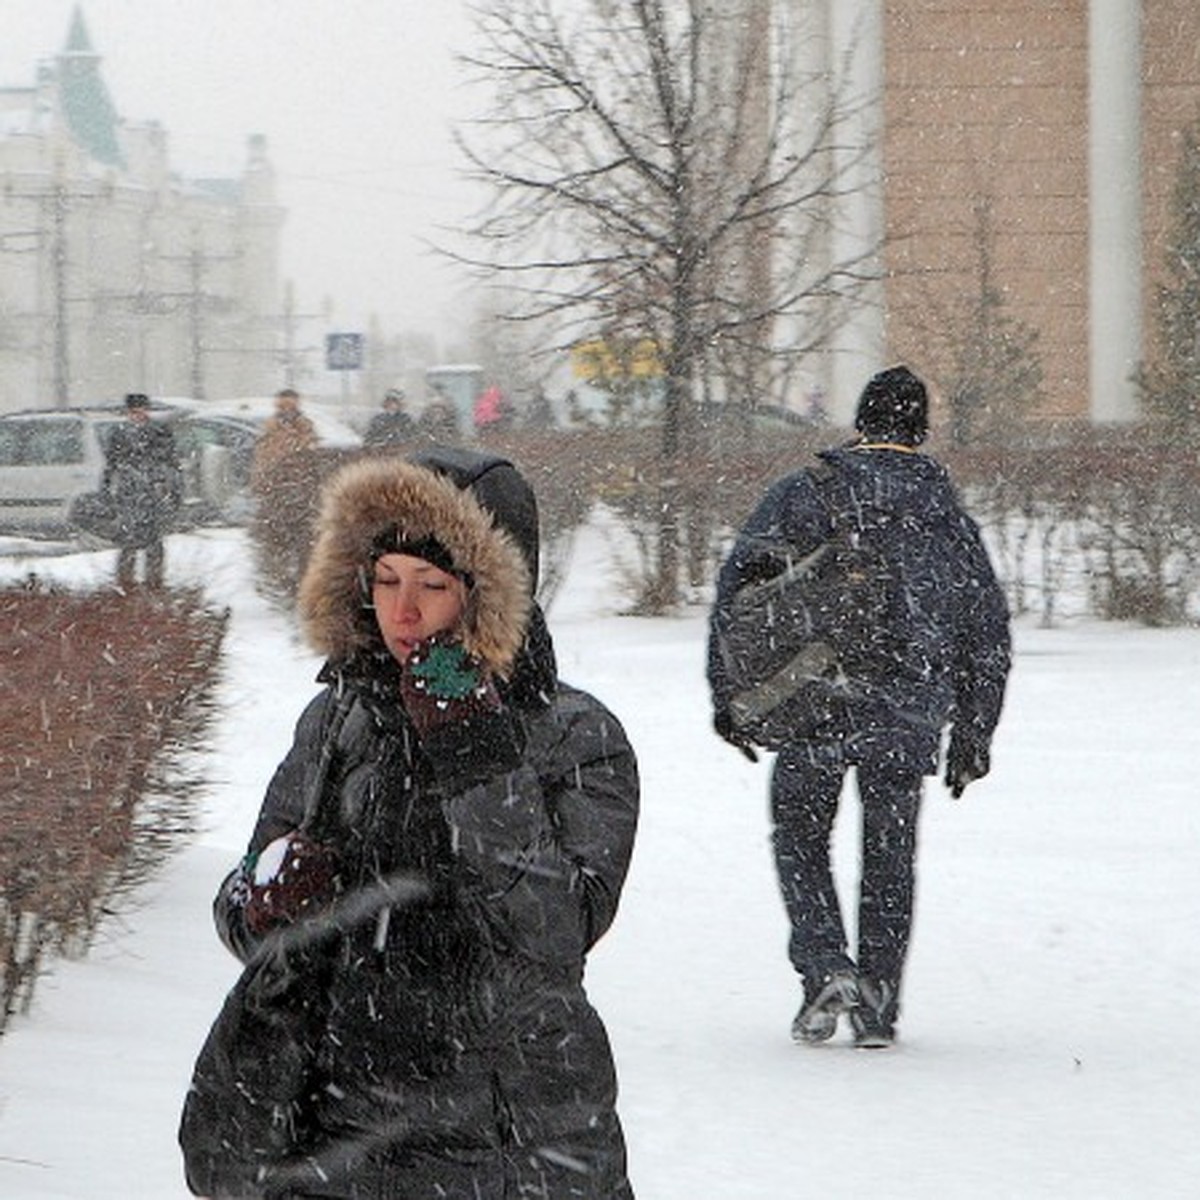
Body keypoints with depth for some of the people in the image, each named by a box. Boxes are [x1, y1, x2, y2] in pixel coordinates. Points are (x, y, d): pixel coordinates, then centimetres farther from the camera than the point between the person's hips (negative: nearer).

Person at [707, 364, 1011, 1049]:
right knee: (891, 850, 12)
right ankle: (878, 1005, 10)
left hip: (818, 702, -2)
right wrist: (973, 736, 21)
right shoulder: (949, 515, 12)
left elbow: (738, 583, -3)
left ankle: (824, 964, -7)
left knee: (800, 835, 13)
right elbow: (989, 629, 15)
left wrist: (728, 693, 1)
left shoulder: (808, 493, 5)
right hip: (911, 712, 2)